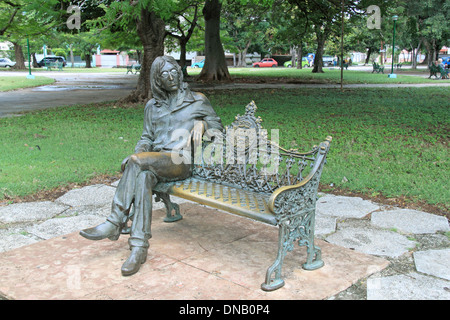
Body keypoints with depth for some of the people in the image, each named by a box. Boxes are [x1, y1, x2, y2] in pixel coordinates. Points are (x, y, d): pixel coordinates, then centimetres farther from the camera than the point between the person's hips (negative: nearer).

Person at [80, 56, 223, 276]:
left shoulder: (197, 101, 12)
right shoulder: (152, 106, 22)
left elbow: (218, 125, 14)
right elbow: (146, 138, 19)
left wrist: (201, 123, -9)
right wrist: (137, 154, -3)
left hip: (181, 162, -4)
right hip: (155, 162, 4)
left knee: (137, 162, -31)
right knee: (143, 177, -33)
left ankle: (115, 223, -26)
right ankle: (139, 246, -36)